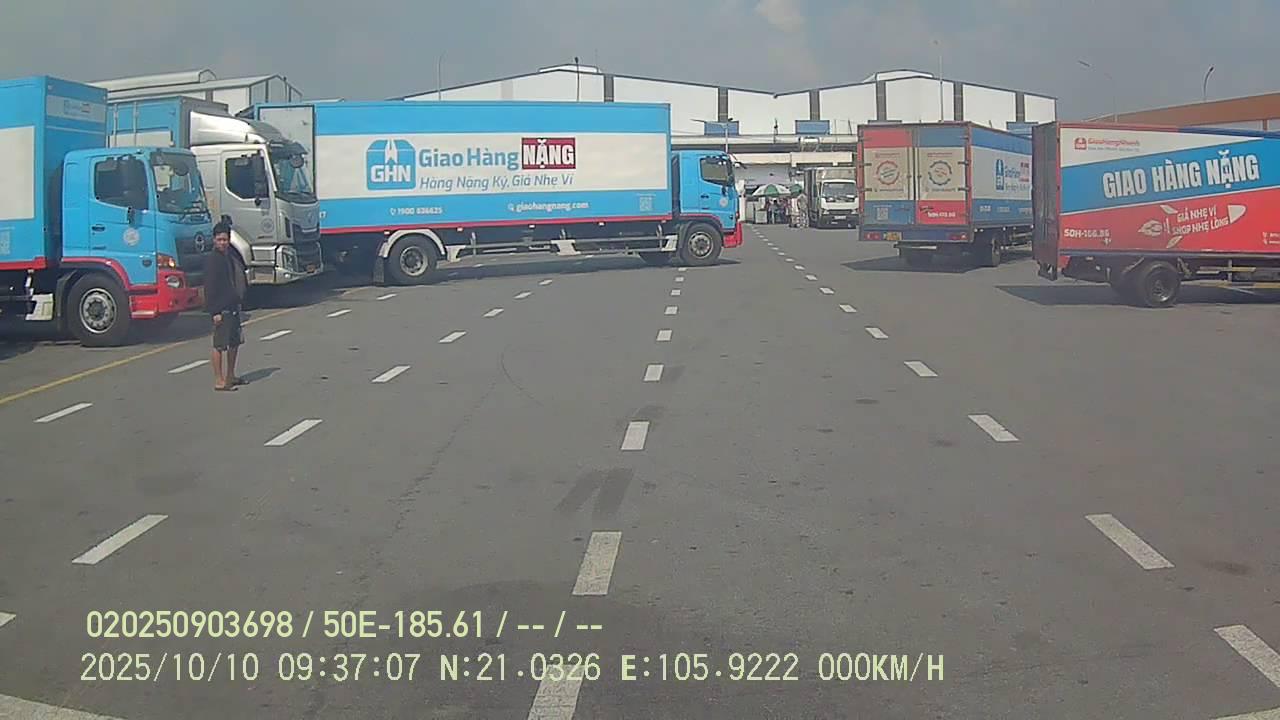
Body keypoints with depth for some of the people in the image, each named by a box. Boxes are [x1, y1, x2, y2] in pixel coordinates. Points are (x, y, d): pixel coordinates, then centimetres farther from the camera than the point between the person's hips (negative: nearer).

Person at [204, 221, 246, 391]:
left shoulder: (231, 256, 13)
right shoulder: (212, 260, -13)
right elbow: (210, 287, -16)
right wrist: (215, 312, -20)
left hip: (233, 307, 9)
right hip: (221, 309, -9)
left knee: (235, 342, 17)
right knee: (220, 345, -6)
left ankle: (230, 376, 29)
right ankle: (219, 381, -2)